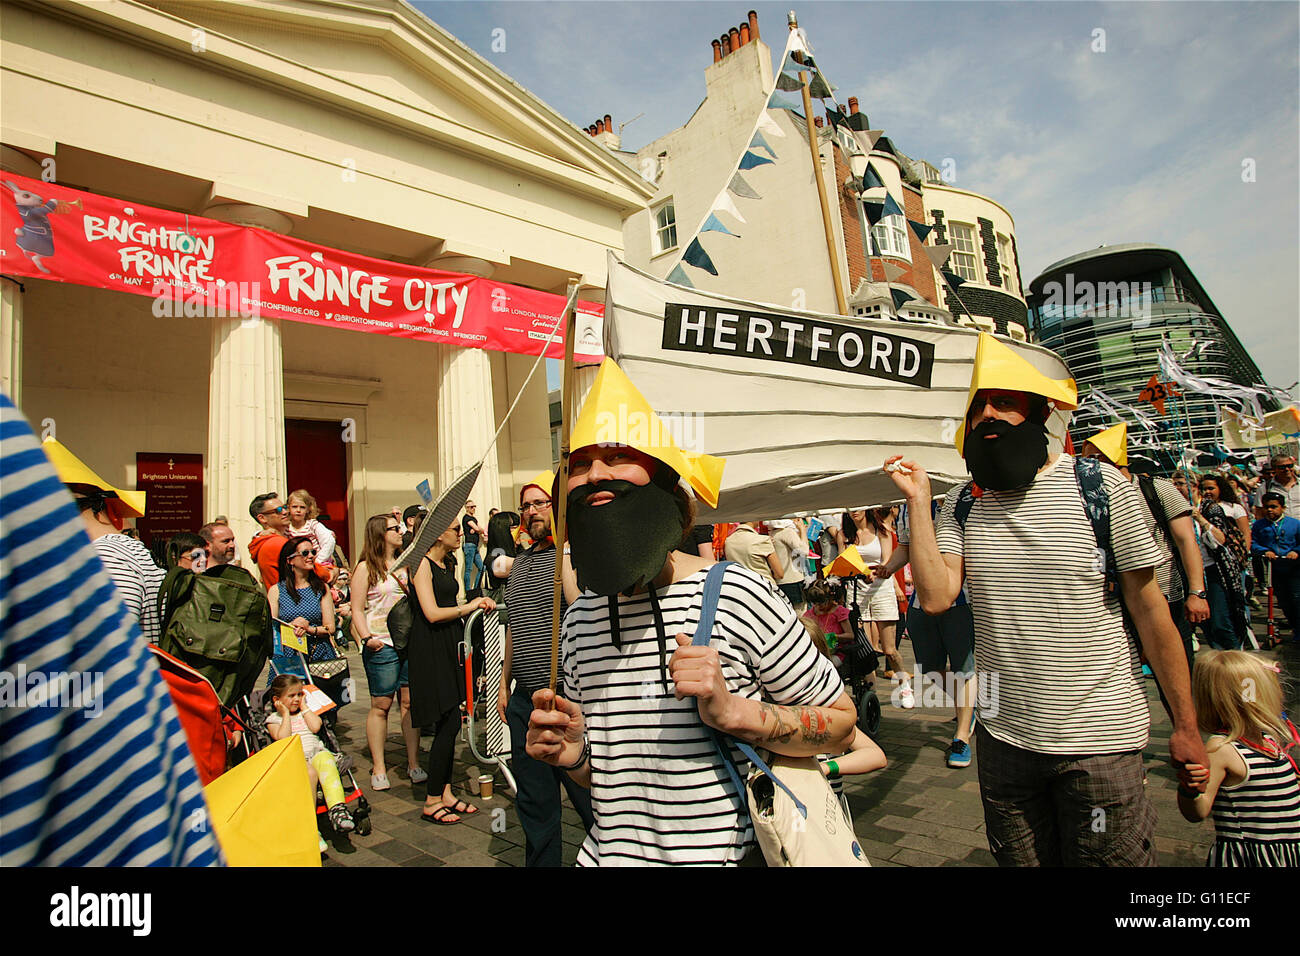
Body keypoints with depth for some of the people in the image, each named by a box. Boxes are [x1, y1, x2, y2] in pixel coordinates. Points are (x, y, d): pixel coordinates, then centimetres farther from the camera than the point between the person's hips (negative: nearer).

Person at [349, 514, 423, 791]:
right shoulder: (366, 568, 1)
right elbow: (357, 609, -3)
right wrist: (366, 638, -15)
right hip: (382, 645, -4)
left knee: (411, 701, 4)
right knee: (381, 705, 1)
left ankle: (414, 763, 12)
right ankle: (378, 767, 12)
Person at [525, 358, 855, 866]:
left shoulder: (735, 594, -19)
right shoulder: (578, 619, -3)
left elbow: (840, 722, -10)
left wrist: (731, 711, -24)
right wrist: (574, 754, -11)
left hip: (727, 853, -4)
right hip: (608, 853, 5)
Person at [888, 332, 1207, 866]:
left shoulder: (1100, 486, -6)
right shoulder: (963, 504, 1)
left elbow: (1149, 608, -3)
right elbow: (936, 598, -11)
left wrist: (1185, 725, -1)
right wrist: (917, 502, -12)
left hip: (1100, 738, -3)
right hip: (1003, 737, 3)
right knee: (1020, 861, 18)